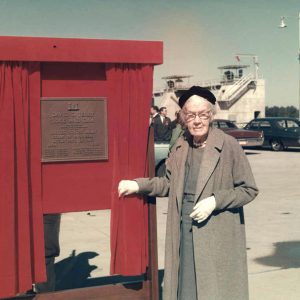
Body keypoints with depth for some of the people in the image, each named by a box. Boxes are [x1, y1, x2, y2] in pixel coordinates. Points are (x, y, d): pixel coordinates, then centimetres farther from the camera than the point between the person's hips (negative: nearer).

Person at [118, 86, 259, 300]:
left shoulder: (228, 145, -12)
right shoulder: (180, 146, 5)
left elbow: (249, 189, -7)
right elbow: (169, 184, 16)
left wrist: (215, 200, -17)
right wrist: (138, 185, 5)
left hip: (218, 233, -5)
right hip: (183, 230, 5)